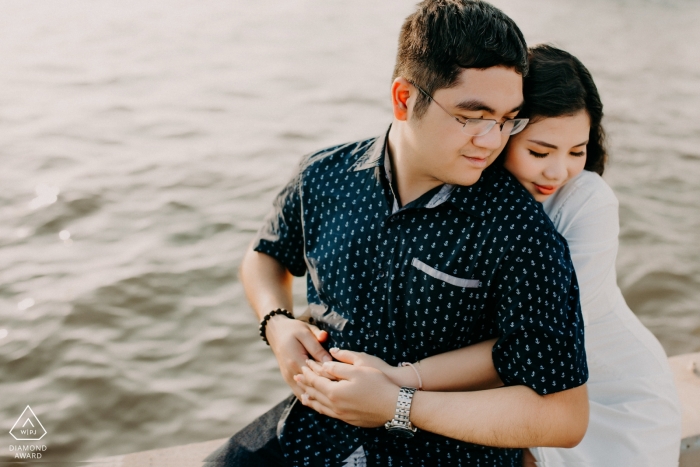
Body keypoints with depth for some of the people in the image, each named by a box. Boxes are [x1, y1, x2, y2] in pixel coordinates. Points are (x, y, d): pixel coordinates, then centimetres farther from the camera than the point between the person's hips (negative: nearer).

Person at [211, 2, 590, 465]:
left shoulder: (520, 234, -19)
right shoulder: (325, 177, -4)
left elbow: (564, 416, -20)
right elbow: (266, 255, 18)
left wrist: (399, 405, -21)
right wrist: (276, 324, -4)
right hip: (318, 424, 5)